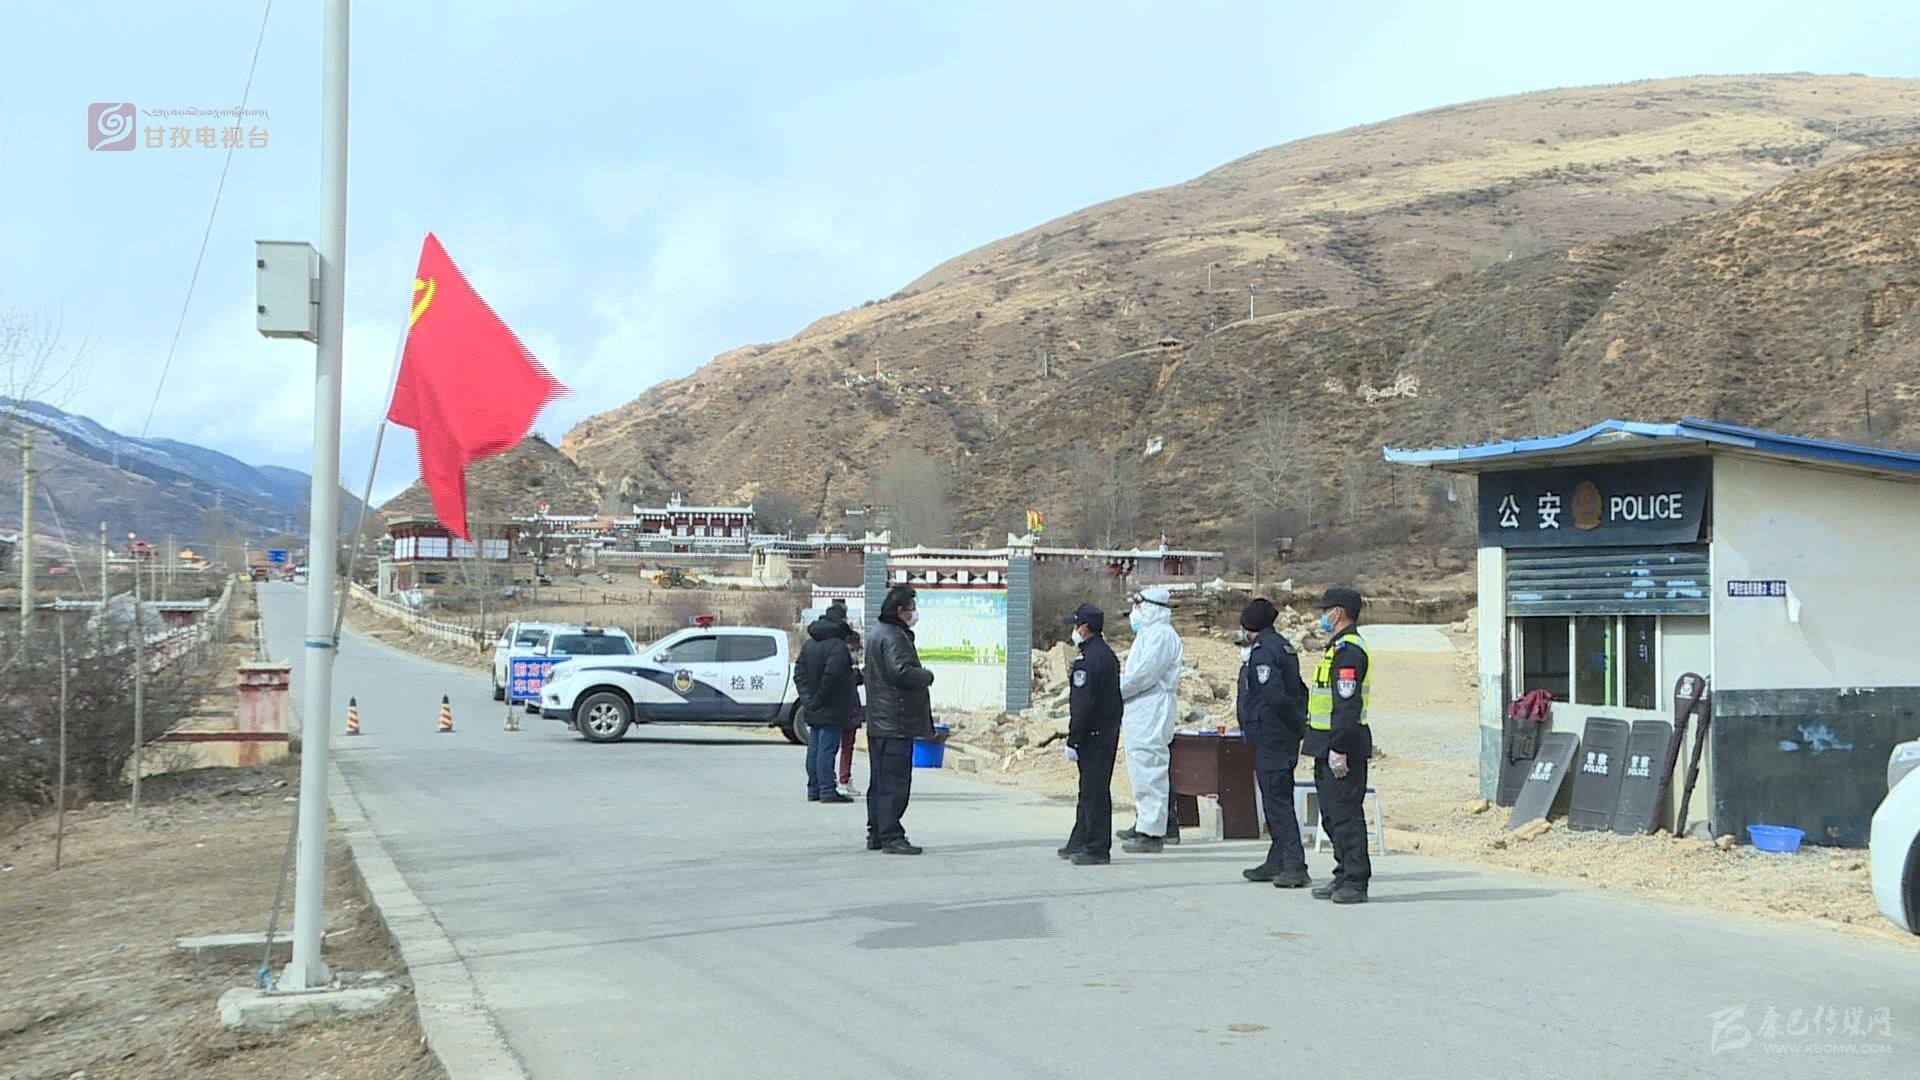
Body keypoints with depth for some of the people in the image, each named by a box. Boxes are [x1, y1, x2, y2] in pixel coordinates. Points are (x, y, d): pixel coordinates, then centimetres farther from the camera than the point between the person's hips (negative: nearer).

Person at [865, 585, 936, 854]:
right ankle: (891, 837, -6)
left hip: (879, 721, 11)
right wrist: (928, 676, -10)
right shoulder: (893, 637, -16)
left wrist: (922, 676, 16)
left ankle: (876, 834, 20)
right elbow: (902, 672, -26)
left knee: (880, 780, 14)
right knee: (894, 781, -7)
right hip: (896, 723, -11)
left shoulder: (879, 632, 18)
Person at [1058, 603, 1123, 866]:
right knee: (1091, 789, 16)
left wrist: (1073, 740, -18)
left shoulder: (1089, 659, -18)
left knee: (1094, 791, -5)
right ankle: (1080, 842, 25)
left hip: (1094, 735, -10)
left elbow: (1084, 704, -22)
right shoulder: (1107, 654, 15)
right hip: (1109, 731, 10)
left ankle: (1098, 849, -1)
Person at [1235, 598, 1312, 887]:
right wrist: (1301, 720, 14)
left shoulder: (1262, 651, -15)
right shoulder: (1284, 647, 16)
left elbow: (1275, 695, -26)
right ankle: (1277, 863, 22)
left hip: (1269, 738, -10)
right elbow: (1300, 691, 19)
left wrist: (1297, 722, -15)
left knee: (1277, 801, -8)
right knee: (1279, 800, 15)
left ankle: (1295, 866, -11)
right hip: (1286, 739, 10)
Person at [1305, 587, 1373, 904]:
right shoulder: (1338, 647, 17)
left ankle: (1356, 882, 0)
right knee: (1332, 815, 15)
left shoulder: (1348, 650, -16)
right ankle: (1344, 875, 23)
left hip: (1342, 749, -11)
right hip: (1329, 747, 11)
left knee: (1346, 815, -6)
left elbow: (1348, 705, -23)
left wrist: (1338, 749, -26)